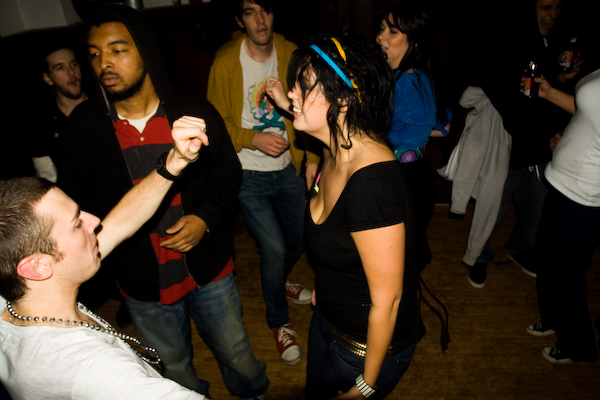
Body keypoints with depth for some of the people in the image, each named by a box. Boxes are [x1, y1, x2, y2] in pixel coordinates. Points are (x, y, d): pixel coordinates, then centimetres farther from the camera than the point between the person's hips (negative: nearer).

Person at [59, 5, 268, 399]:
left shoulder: (193, 112, -11)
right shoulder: (85, 126, -7)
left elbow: (228, 175, -2)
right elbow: (82, 201, 3)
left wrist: (205, 219, -17)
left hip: (209, 269, -1)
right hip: (143, 285, 1)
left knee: (236, 352, 21)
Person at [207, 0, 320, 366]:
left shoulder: (290, 54, -1)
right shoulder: (225, 63, -11)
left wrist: (312, 158, 0)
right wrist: (253, 138, -22)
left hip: (287, 169, 5)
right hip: (249, 175, -4)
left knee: (300, 236, 17)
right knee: (274, 247, -5)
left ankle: (277, 283, 51)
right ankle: (279, 323, 22)